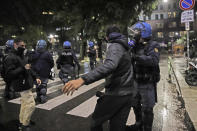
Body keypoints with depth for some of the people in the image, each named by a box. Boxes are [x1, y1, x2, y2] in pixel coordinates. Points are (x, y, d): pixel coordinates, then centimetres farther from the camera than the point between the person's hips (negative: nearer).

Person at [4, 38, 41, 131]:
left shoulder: (22, 56, 15)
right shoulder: (10, 58, -15)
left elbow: (29, 69, 22)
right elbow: (9, 74, -21)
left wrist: (35, 77, 12)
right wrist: (23, 68, -27)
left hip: (27, 84, 10)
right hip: (22, 85, -10)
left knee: (25, 104, 18)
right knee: (31, 104, -10)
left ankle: (22, 123, 33)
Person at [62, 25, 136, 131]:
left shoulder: (115, 46, -12)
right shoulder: (125, 48, 15)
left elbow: (109, 66, -34)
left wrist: (83, 79, -44)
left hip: (116, 94, -8)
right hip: (128, 94, 8)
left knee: (96, 122, 10)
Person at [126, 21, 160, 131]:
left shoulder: (153, 46, -14)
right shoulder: (135, 46, 6)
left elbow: (154, 60, -33)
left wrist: (136, 57, -41)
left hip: (148, 84, -7)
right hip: (136, 82, 7)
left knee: (147, 109, 5)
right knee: (136, 105, 22)